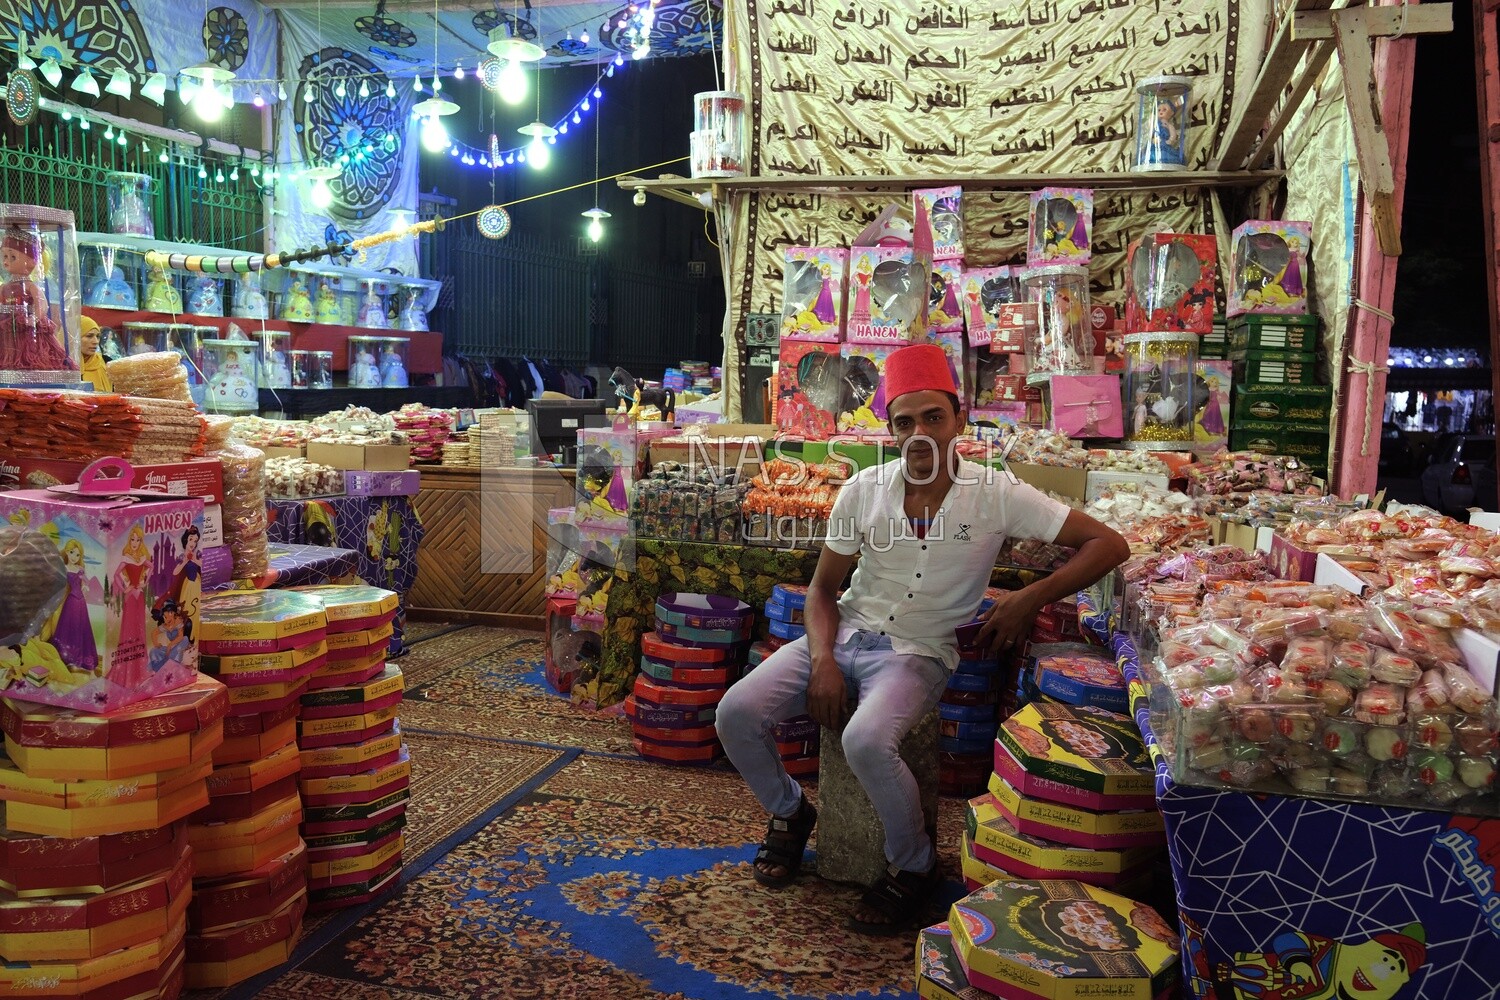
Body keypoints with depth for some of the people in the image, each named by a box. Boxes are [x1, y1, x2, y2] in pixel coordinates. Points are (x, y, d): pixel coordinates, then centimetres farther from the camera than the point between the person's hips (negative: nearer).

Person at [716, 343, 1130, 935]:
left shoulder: (995, 496, -11)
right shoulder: (863, 491, -3)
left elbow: (1108, 545, -9)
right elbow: (824, 585, 6)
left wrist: (1028, 600, -16)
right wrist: (823, 661, -10)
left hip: (918, 653, -3)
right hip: (845, 635, 4)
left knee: (865, 741, -34)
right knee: (736, 713, -14)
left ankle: (913, 868, -2)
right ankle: (789, 813, 18)